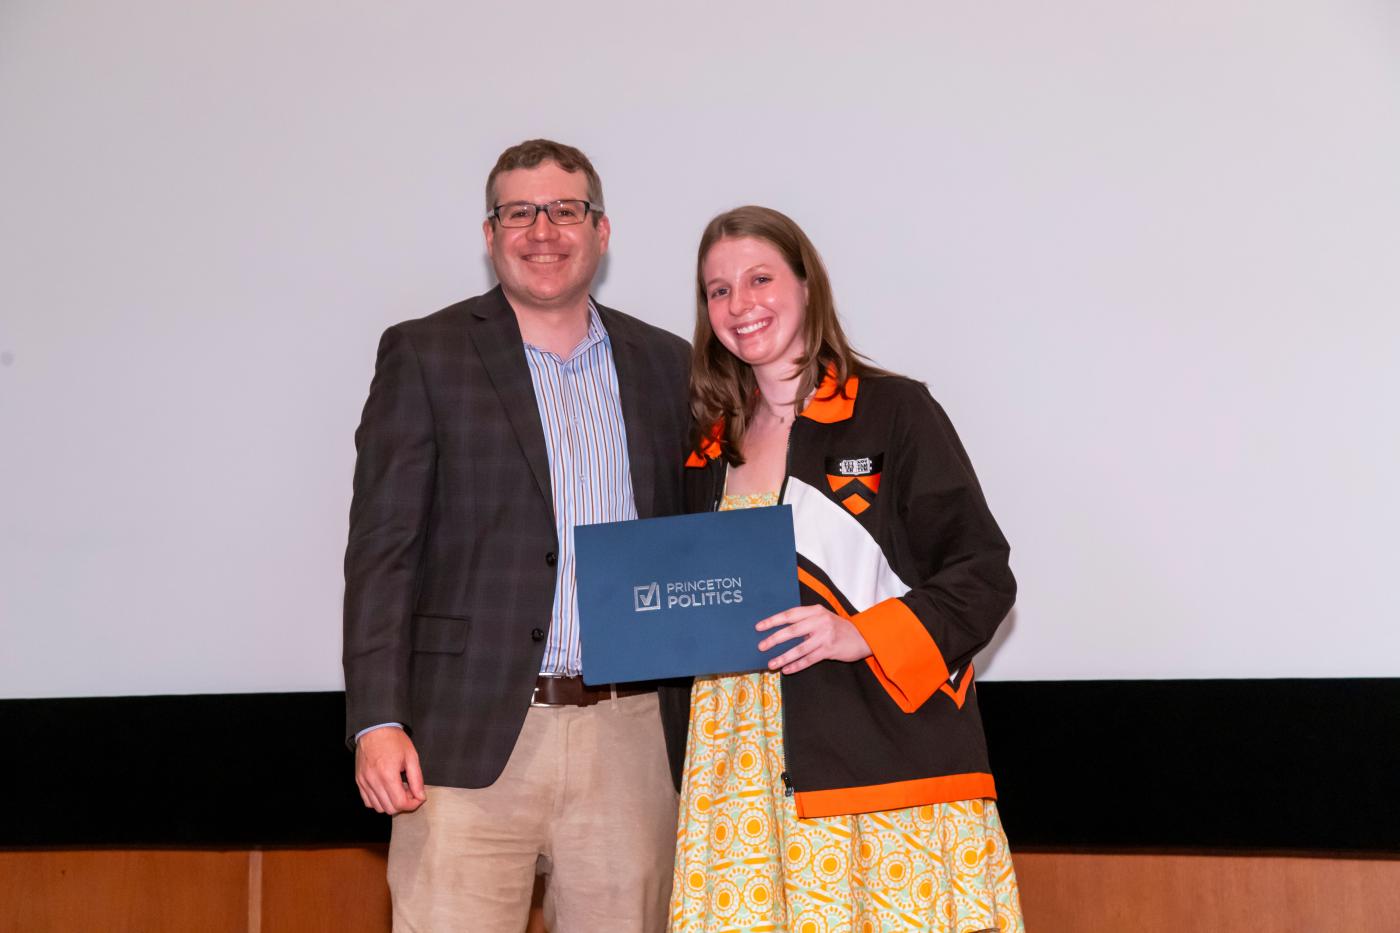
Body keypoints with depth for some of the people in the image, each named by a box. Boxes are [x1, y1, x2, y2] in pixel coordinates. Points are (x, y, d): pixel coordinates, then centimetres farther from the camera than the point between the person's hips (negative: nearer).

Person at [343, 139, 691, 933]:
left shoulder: (665, 364, 14)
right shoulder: (425, 355, 5)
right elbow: (383, 549, 0)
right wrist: (377, 721, -9)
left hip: (629, 740, 3)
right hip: (470, 737, -3)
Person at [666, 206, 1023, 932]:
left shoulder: (894, 410, 0)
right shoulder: (711, 449, 16)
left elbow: (982, 573, -4)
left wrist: (860, 634, -16)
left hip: (887, 759, -4)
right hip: (747, 772, 4)